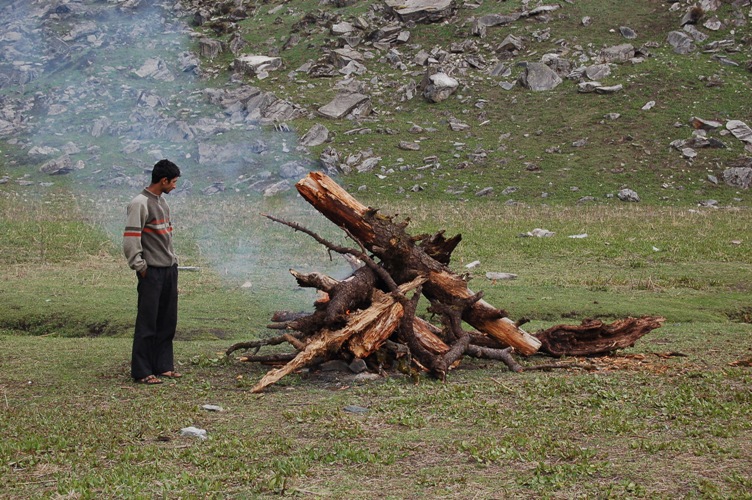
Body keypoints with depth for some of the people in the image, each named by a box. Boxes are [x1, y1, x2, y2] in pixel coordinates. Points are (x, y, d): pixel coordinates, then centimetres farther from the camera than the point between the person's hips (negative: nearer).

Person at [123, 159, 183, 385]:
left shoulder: (162, 202, 16)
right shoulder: (140, 203, -12)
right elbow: (130, 239, -17)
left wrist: (173, 259, 15)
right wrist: (140, 267, -15)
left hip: (169, 269, 9)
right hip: (152, 272, -9)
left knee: (167, 321, 11)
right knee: (147, 322, -5)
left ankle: (163, 366, 19)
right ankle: (142, 372, -1)